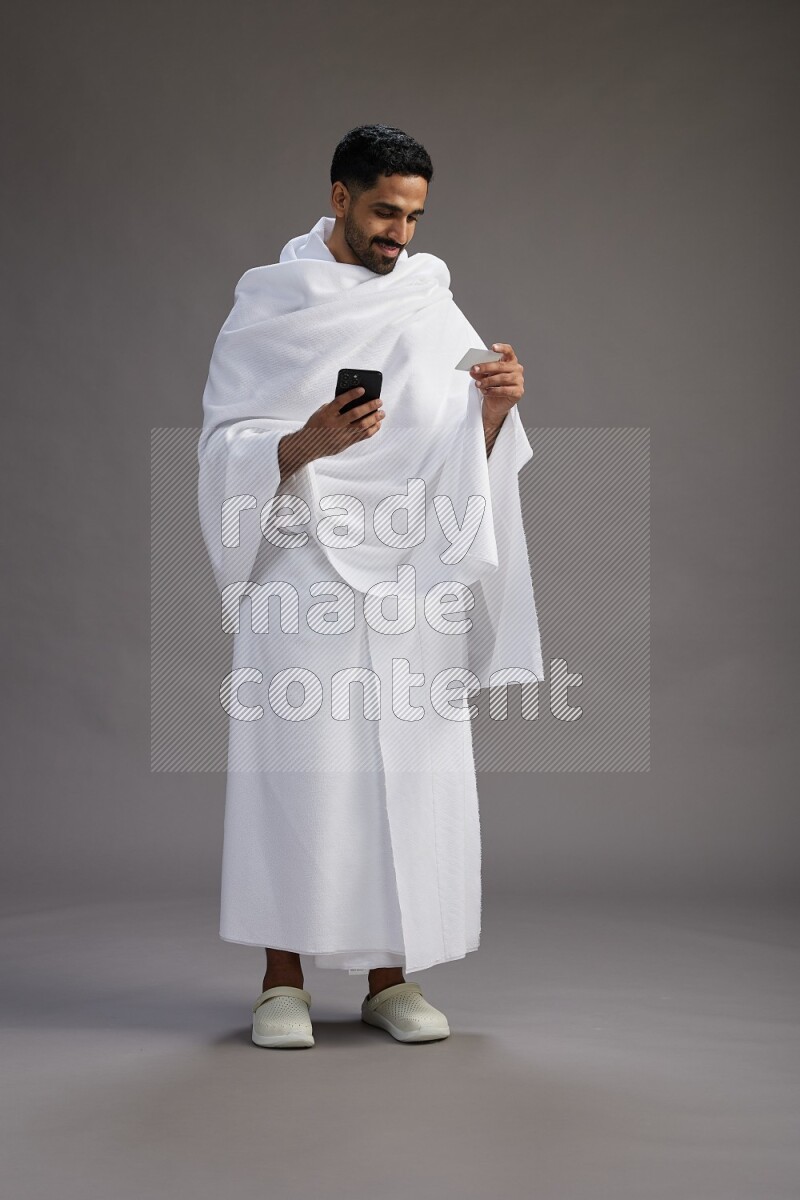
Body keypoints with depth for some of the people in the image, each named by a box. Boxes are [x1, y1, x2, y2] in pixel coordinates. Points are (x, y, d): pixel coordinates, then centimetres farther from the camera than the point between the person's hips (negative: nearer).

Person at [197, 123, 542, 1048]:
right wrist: (307, 442, -20)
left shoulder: (433, 307, 13)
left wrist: (494, 402, -9)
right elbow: (225, 449, -2)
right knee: (296, 770, -4)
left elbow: (469, 455, 12)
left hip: (411, 579, 3)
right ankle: (283, 978, 7)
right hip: (303, 573, -3)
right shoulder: (268, 307, 3)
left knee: (413, 771, 1)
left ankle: (390, 974, 12)